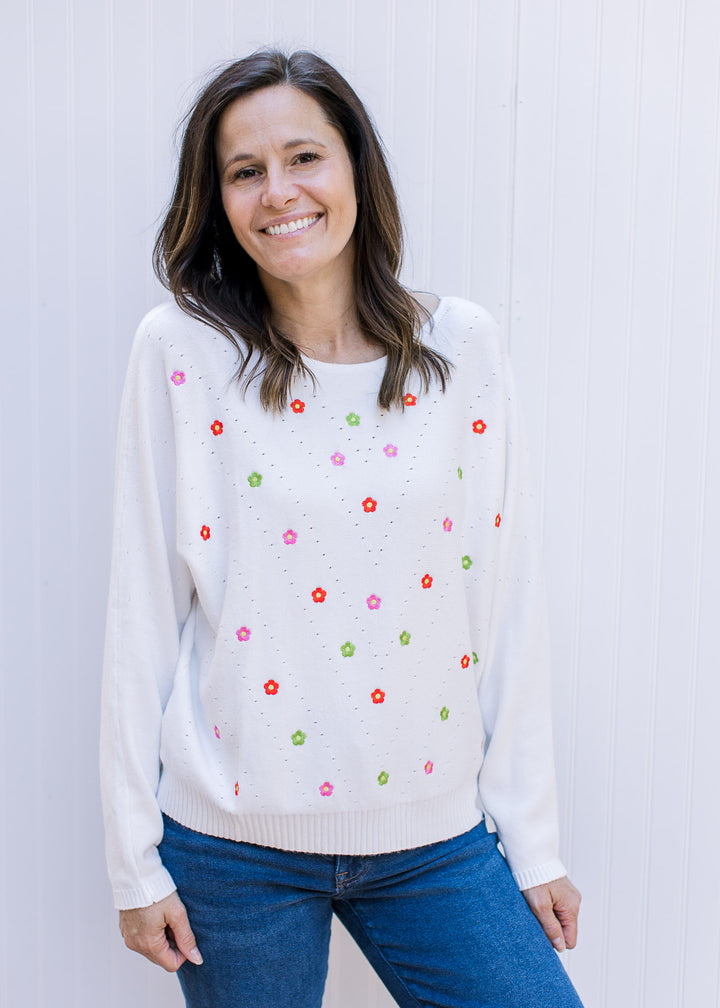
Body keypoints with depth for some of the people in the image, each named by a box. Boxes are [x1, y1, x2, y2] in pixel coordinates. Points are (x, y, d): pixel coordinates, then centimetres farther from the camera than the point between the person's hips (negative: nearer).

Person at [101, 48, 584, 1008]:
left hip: (432, 834, 2)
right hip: (231, 841, -1)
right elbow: (142, 610, -5)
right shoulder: (182, 349, -6)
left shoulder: (463, 345, -2)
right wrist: (133, 858, -3)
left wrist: (534, 842, 2)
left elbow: (511, 603, 0)